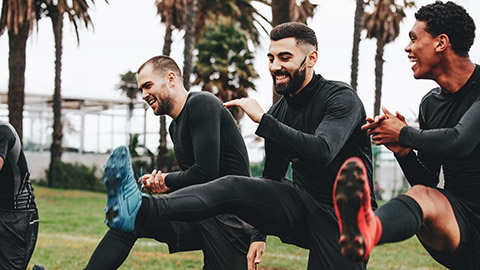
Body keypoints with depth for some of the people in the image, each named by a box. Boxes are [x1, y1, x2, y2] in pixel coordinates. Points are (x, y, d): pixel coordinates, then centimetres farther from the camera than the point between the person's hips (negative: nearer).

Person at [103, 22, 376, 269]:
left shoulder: (341, 97, -12)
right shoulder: (279, 112, 9)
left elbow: (322, 152, -32)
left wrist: (263, 119, -27)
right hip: (302, 204, 3)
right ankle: (141, 211, -40)